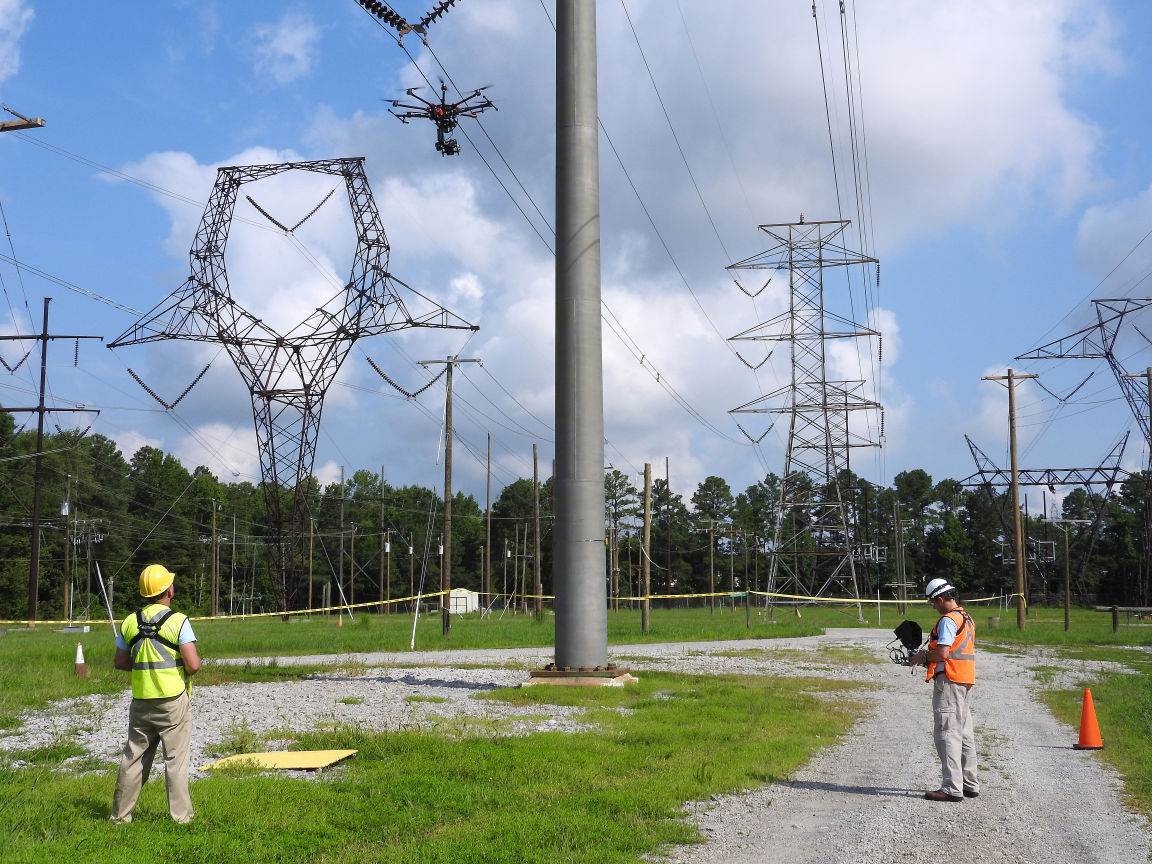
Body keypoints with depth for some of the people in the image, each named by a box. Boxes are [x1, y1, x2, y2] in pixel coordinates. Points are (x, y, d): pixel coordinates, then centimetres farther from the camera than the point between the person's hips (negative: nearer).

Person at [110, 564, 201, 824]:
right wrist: (186, 669, 6)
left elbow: (119, 662, 10)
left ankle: (120, 814, 19)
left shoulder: (130, 622, 4)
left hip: (141, 702, 4)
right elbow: (193, 664, -16)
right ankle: (180, 814, 3)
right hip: (173, 700, -4)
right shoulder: (178, 621, -11)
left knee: (133, 758, 13)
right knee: (176, 758, 2)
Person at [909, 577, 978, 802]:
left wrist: (923, 657, -4)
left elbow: (943, 652, -22)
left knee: (946, 733, -8)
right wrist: (928, 658, 16)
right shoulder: (967, 619, 16)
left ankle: (952, 788, -10)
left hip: (949, 682, -10)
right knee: (964, 733, 14)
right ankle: (970, 784, 19)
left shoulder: (948, 620, -14)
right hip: (966, 682, 10)